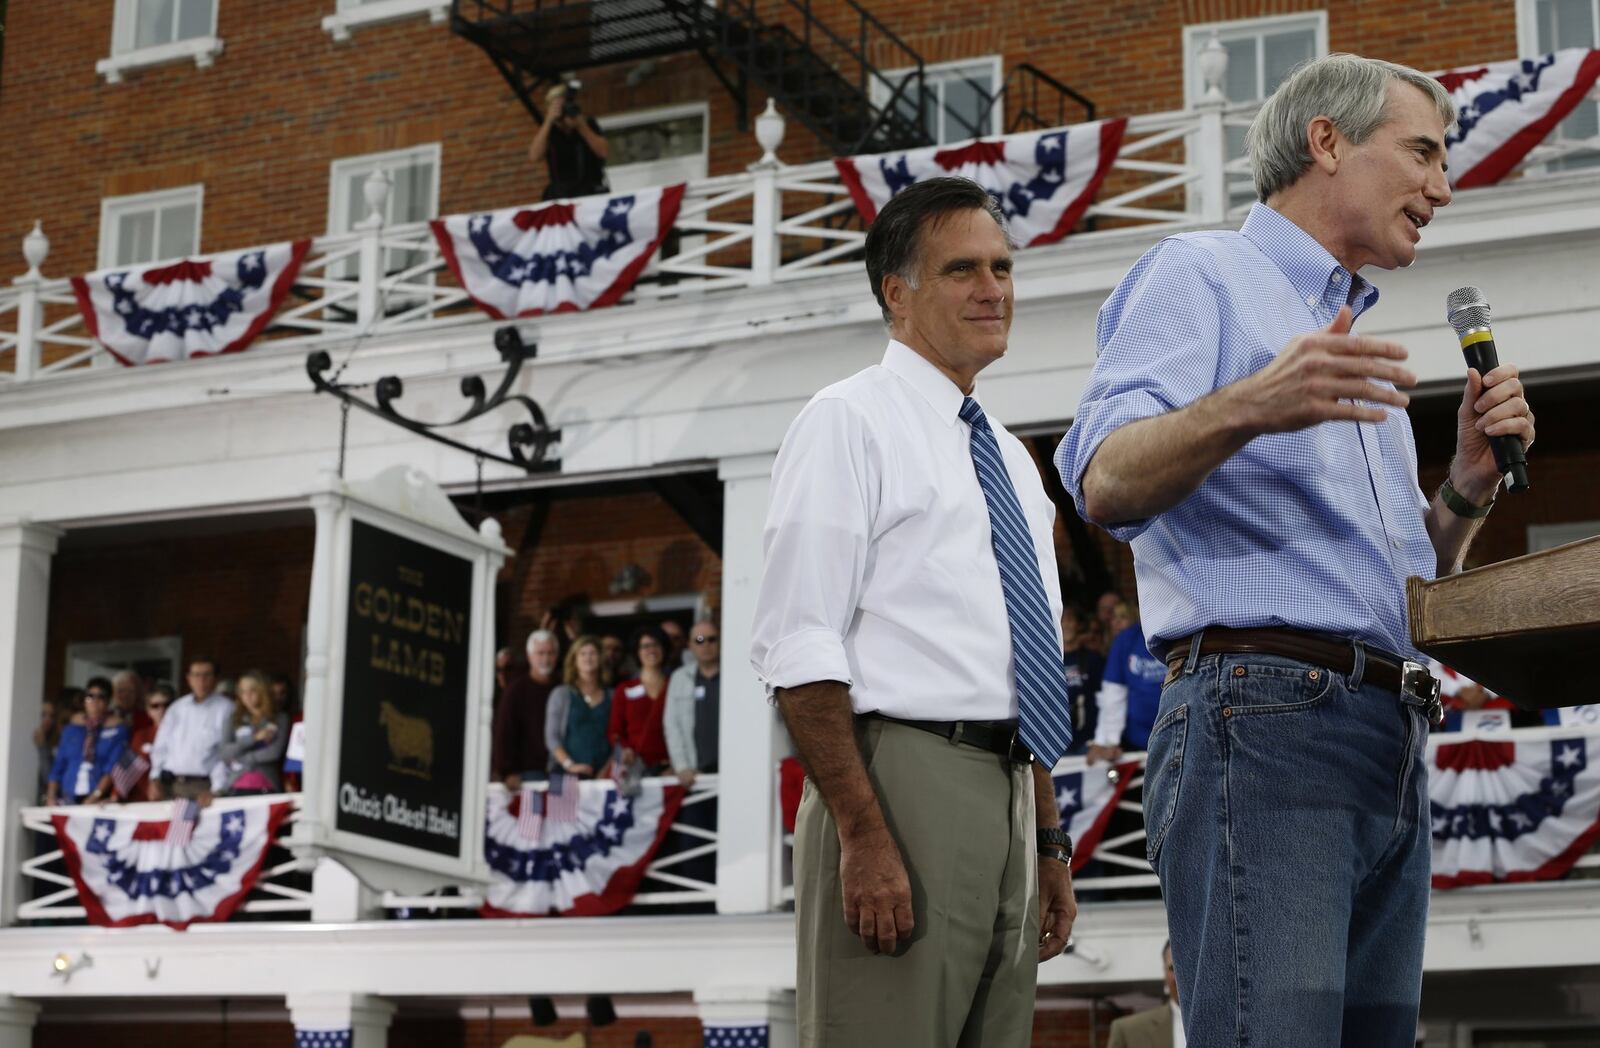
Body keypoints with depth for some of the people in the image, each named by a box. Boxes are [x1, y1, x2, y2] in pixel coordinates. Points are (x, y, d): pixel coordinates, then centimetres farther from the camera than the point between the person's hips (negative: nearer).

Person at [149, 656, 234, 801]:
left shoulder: (226, 709, -1)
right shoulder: (177, 708, 17)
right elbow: (161, 747, 18)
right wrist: (155, 780, 7)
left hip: (203, 786, -5)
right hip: (170, 785, 5)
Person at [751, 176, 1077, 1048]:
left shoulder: (1012, 458, 22)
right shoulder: (848, 421, -2)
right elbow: (796, 647, -12)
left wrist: (1049, 842, 18)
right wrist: (863, 836, -20)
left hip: (1007, 802, 8)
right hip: (902, 778, -8)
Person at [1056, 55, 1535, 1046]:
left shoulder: (1350, 341, 29)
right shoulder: (1200, 274, 4)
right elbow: (1105, 482, -13)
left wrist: (1467, 485, 12)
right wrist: (1249, 408, -31)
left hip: (1391, 747, 9)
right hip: (1264, 712, -9)